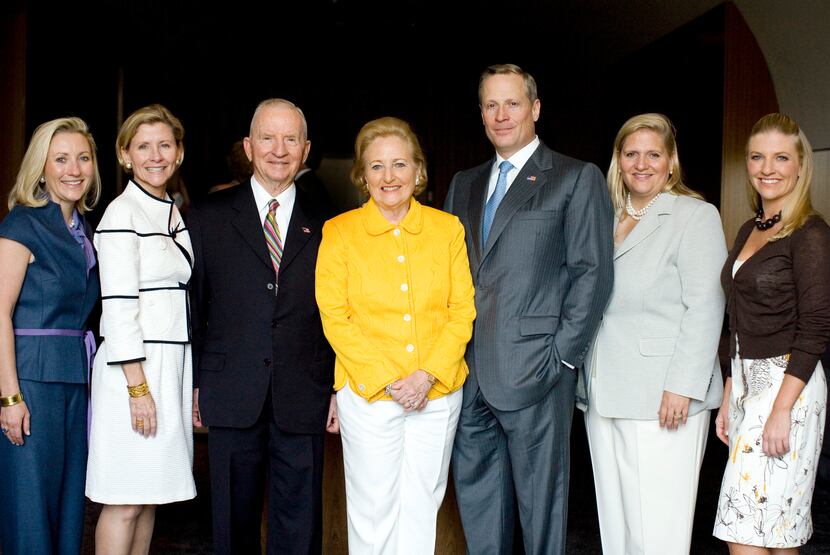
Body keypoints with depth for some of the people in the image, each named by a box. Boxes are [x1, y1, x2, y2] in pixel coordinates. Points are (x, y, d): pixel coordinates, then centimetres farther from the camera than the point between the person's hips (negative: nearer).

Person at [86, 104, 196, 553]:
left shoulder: (173, 213, 15)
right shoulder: (122, 213, -9)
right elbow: (118, 307, -15)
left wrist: (190, 381, 14)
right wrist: (138, 385, -19)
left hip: (172, 363, 8)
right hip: (134, 367, -8)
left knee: (149, 497, 12)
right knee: (126, 502, -3)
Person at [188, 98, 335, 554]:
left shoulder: (324, 226, 7)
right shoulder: (209, 217, 4)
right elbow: (192, 306, 5)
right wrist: (193, 383, 1)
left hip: (303, 398, 1)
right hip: (232, 396, 0)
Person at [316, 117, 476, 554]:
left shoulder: (447, 229, 4)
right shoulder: (339, 232, -1)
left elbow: (463, 310, 1)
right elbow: (335, 318, -5)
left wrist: (427, 375, -12)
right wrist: (387, 381, -13)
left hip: (438, 393, 2)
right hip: (367, 394, -2)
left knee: (422, 507, 11)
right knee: (373, 509, 5)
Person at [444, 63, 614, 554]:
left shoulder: (578, 178, -1)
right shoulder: (464, 184, 16)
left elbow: (593, 273, -7)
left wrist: (563, 356, -12)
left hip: (533, 369, -5)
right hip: (469, 373, 6)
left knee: (540, 500, 5)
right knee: (476, 491, 14)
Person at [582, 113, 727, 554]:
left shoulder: (696, 216, -3)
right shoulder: (607, 219, 17)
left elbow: (704, 308, -10)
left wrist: (682, 387, -16)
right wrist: (586, 382, 11)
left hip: (664, 400, -6)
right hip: (605, 397, 6)